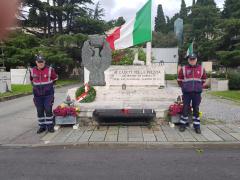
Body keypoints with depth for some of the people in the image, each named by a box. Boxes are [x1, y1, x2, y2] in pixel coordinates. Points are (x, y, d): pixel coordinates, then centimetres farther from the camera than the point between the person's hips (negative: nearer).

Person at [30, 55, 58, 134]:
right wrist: (35, 87, 13)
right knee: (40, 111, 8)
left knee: (48, 110, -5)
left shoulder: (50, 70, -6)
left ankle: (50, 126, 8)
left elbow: (55, 78, 9)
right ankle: (42, 126, 20)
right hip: (38, 95, 3)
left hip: (48, 94, -3)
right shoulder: (32, 71, 2)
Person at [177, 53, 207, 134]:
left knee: (196, 109, 6)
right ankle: (183, 124, 15)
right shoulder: (183, 69, 2)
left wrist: (199, 87, 14)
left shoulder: (201, 69, 7)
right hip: (186, 93, -1)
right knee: (185, 109, 2)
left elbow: (204, 80, 20)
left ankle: (197, 126, 16)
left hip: (197, 93, 1)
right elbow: (179, 80, 11)